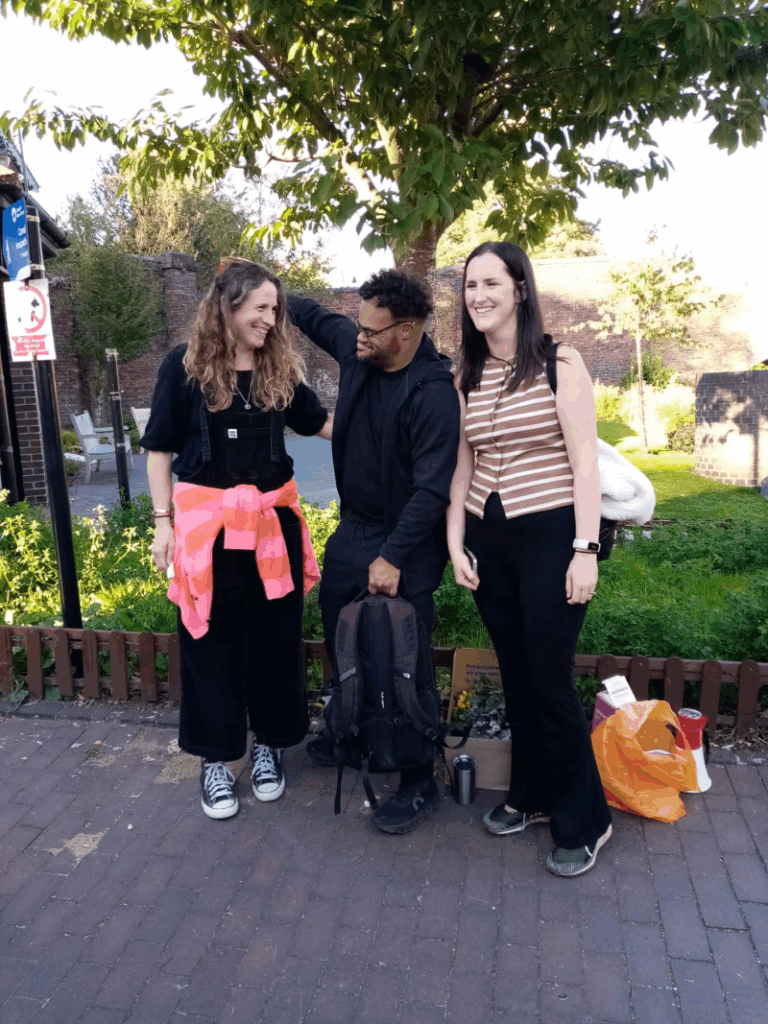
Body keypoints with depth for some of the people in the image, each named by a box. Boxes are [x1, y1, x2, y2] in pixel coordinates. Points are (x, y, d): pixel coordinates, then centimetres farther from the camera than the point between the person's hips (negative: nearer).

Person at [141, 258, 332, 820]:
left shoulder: (279, 369, 5)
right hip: (206, 520, -3)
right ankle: (216, 759, 24)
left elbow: (324, 424, 11)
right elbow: (160, 447, -1)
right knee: (212, 641, 8)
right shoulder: (186, 364, -3)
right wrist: (163, 520, -4)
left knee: (275, 638, 11)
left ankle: (269, 746, 30)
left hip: (273, 520, 3)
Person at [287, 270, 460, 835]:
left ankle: (419, 782, 15)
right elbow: (313, 315, 19)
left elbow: (433, 488, -25)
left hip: (407, 542, -8)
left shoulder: (435, 393, -24)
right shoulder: (356, 347, -2)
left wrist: (393, 557, -25)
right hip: (354, 528, 8)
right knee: (340, 635, 21)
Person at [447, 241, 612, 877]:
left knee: (550, 680, 0)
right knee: (515, 676, 14)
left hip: (550, 537, -5)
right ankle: (531, 795, 33)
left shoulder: (559, 363, -6)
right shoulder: (466, 377, 8)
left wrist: (585, 549, -14)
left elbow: (585, 461, -9)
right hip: (488, 541, 5)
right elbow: (462, 466, 10)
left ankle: (583, 822, 20)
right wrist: (455, 544, 5)